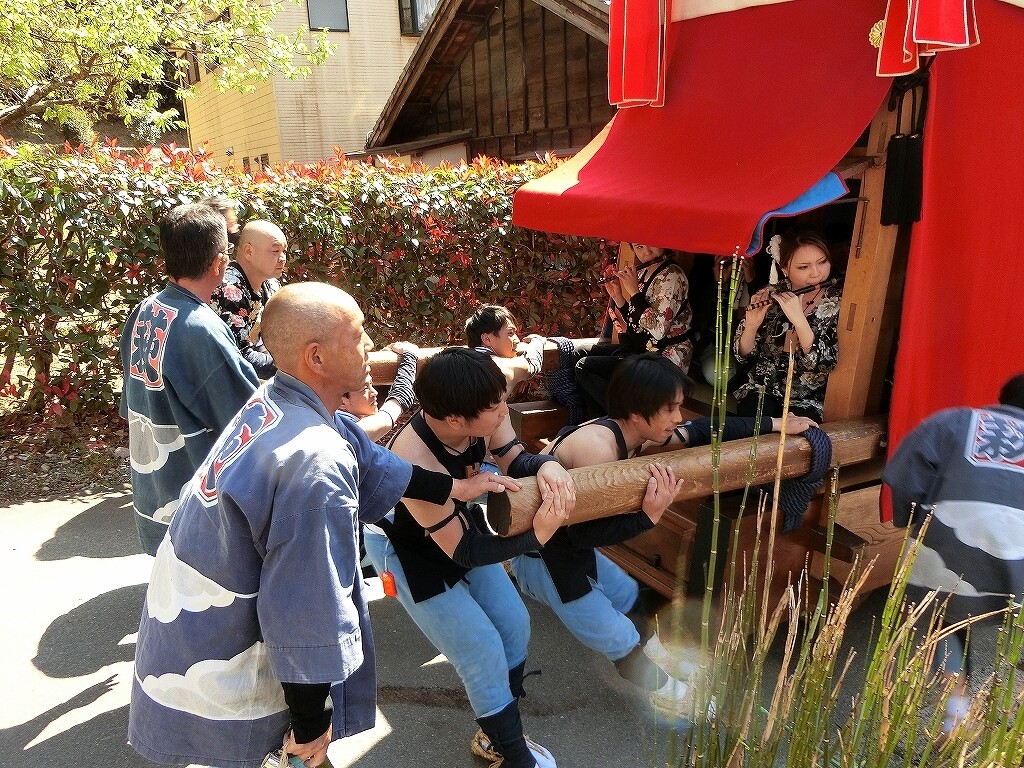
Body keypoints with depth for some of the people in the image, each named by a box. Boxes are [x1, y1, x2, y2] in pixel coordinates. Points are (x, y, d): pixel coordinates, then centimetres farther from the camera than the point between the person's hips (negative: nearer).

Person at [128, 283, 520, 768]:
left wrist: (454, 487, 16)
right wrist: (310, 725, -12)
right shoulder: (316, 465, -33)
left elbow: (369, 464, 9)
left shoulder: (273, 400, -6)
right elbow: (306, 615, -26)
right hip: (215, 677, -8)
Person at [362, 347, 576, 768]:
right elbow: (464, 551, -31)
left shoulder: (480, 415, -26)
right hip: (409, 551, -7)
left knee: (515, 625, 11)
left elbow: (515, 460, -12)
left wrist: (546, 465, -35)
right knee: (483, 650, -4)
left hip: (460, 524, 7)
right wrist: (536, 534, -36)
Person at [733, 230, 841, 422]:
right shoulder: (771, 296, -3)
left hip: (808, 401, -1)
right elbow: (743, 356, -1)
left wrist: (798, 319, -29)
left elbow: (825, 364, -18)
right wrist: (751, 325, -21)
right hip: (761, 390, 1)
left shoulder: (838, 303, -8)